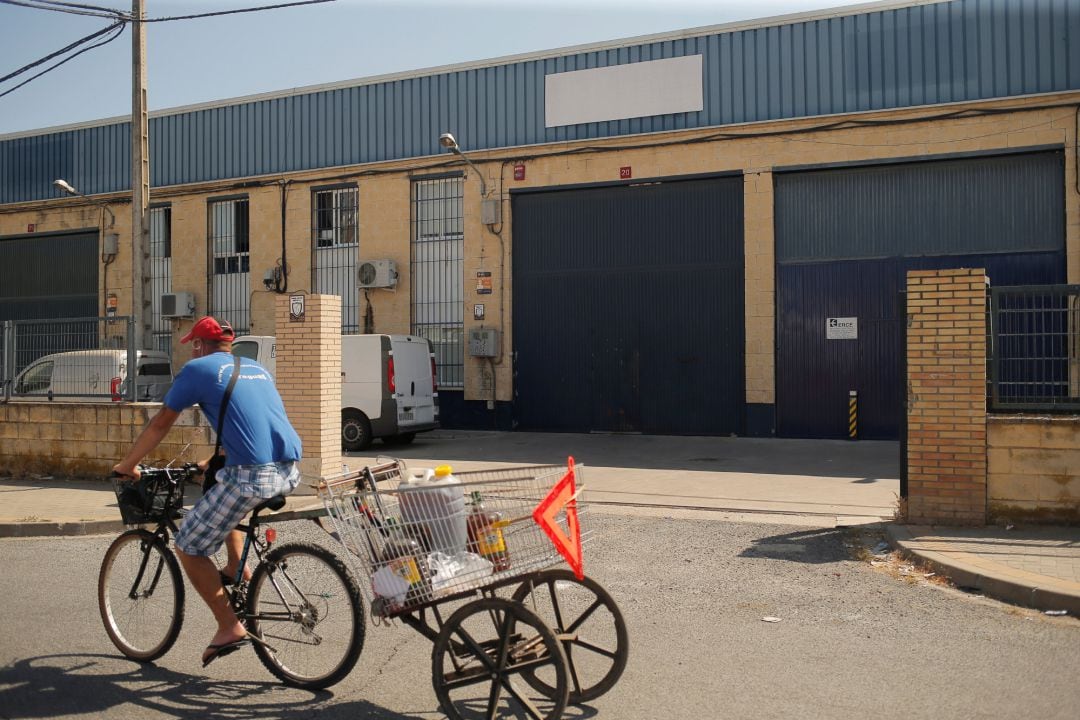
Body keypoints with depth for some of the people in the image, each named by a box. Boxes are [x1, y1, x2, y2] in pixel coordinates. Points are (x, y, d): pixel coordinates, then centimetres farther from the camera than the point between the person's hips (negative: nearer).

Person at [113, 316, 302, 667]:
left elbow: (160, 423, 11)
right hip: (290, 473, 7)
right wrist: (213, 462, 48)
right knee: (222, 489, 37)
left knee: (189, 548, 11)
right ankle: (237, 569, 29)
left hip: (252, 476, -7)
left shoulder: (197, 368, 7)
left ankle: (230, 628, 8)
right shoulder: (257, 368, 26)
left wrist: (127, 465, 25)